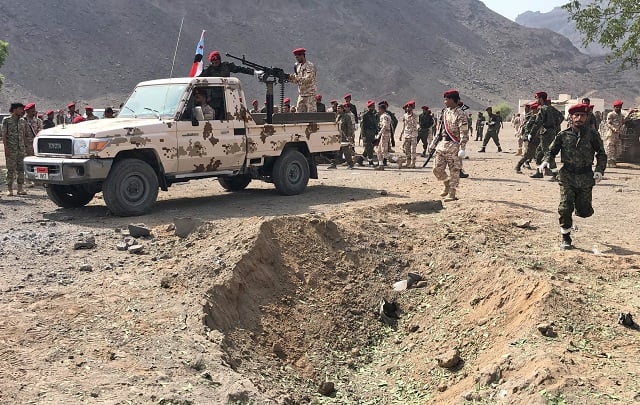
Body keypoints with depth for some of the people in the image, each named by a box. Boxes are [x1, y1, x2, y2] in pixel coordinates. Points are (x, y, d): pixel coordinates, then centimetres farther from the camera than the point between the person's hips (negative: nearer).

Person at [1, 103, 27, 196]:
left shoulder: (23, 121, 11)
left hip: (21, 149, 4)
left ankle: (20, 188, 9)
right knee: (11, 169, -2)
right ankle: (9, 189, 4)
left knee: (21, 169, 4)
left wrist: (24, 147, 8)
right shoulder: (6, 120, -1)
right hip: (11, 149, -4)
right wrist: (6, 148, -12)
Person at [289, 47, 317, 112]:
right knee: (299, 112, 4)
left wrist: (296, 77, -22)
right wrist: (292, 78, -4)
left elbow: (308, 79, -19)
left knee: (311, 112, -8)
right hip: (301, 94, 7)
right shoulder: (298, 66, 15)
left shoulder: (310, 66, -8)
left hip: (310, 94, -7)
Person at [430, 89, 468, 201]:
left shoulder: (460, 114, -11)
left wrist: (462, 148, -22)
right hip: (442, 144, 7)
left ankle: (452, 193, 6)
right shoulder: (445, 112, 13)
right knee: (437, 168, 5)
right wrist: (433, 142, 20)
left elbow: (464, 133, -15)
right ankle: (447, 184, 28)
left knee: (454, 170, 0)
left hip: (453, 145, -7)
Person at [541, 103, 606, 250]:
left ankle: (581, 204, 47)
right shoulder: (563, 135, 0)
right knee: (565, 208, -8)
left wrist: (599, 170, -9)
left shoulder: (592, 134, -2)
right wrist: (546, 161, -13)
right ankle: (566, 238, 7)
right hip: (567, 177, 0)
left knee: (584, 211, 9)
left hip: (586, 177, 1)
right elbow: (551, 150, 8)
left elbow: (601, 154, 5)